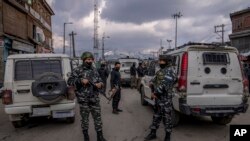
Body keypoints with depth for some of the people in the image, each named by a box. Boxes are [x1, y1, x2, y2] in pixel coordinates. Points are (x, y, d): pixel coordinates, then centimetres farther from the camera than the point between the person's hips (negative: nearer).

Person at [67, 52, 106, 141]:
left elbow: (100, 81, 17)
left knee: (97, 117, 7)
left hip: (95, 99, 4)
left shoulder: (94, 70, 11)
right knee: (84, 118, 9)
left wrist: (100, 84, -6)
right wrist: (81, 81, -20)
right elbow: (70, 81, -7)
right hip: (83, 99, -4)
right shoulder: (78, 70, -3)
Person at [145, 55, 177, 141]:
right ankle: (153, 133, 28)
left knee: (167, 118, 3)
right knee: (156, 116, 16)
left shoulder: (169, 71, -13)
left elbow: (164, 85, -22)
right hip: (158, 98, 8)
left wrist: (155, 93, -14)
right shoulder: (159, 71, 14)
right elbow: (153, 81, 15)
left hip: (166, 99, -8)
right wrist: (153, 92, -1)